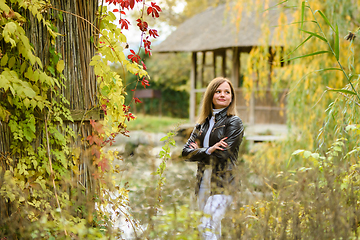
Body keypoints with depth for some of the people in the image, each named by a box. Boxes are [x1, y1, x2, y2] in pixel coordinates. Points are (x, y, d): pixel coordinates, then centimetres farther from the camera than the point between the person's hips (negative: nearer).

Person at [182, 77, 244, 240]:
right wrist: (208, 151, -12)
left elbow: (224, 155, -13)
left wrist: (198, 151, -2)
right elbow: (186, 151, 5)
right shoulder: (203, 123, 14)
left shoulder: (234, 122, -3)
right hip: (203, 182, 6)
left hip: (222, 183, -6)